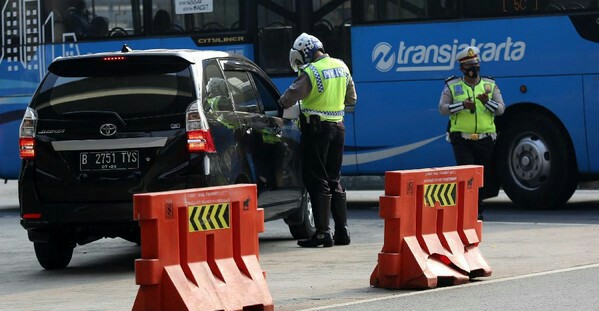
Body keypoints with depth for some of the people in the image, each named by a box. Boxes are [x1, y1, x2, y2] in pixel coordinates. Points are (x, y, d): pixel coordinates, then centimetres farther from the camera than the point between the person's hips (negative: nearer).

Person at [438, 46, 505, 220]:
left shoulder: (490, 85, 11)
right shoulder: (452, 86, 5)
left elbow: (501, 109, 3)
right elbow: (442, 108, -4)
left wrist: (487, 102, -17)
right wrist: (462, 105, -19)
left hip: (485, 139, 3)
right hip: (462, 140, -2)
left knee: (484, 176, 6)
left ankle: (478, 210, 18)